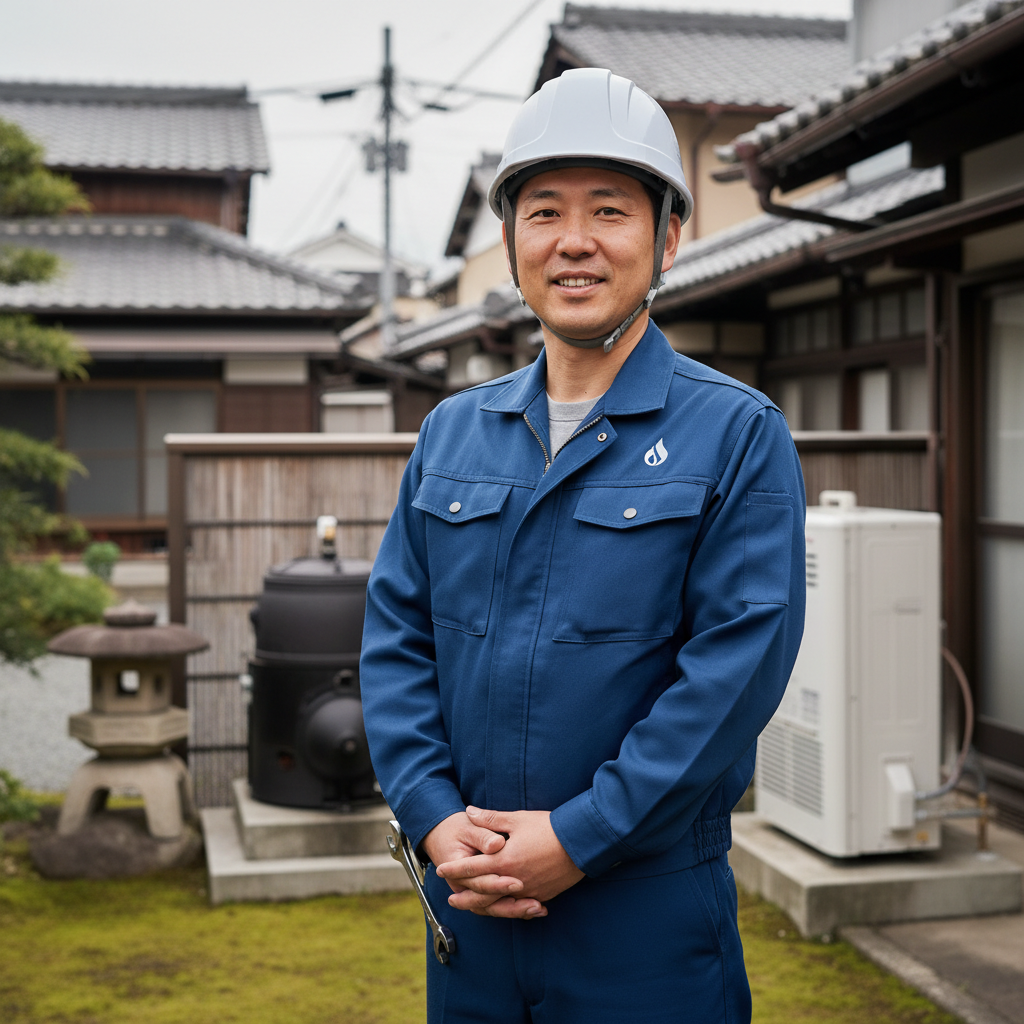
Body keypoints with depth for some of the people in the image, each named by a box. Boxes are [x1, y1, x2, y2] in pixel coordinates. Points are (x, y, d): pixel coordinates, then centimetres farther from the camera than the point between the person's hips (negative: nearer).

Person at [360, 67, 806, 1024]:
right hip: (471, 899, 4)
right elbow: (395, 635, 5)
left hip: (649, 909, -4)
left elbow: (741, 659, -14)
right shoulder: (452, 432, 8)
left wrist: (577, 838, -16)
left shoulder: (738, 433, -7)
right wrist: (434, 819, -8)